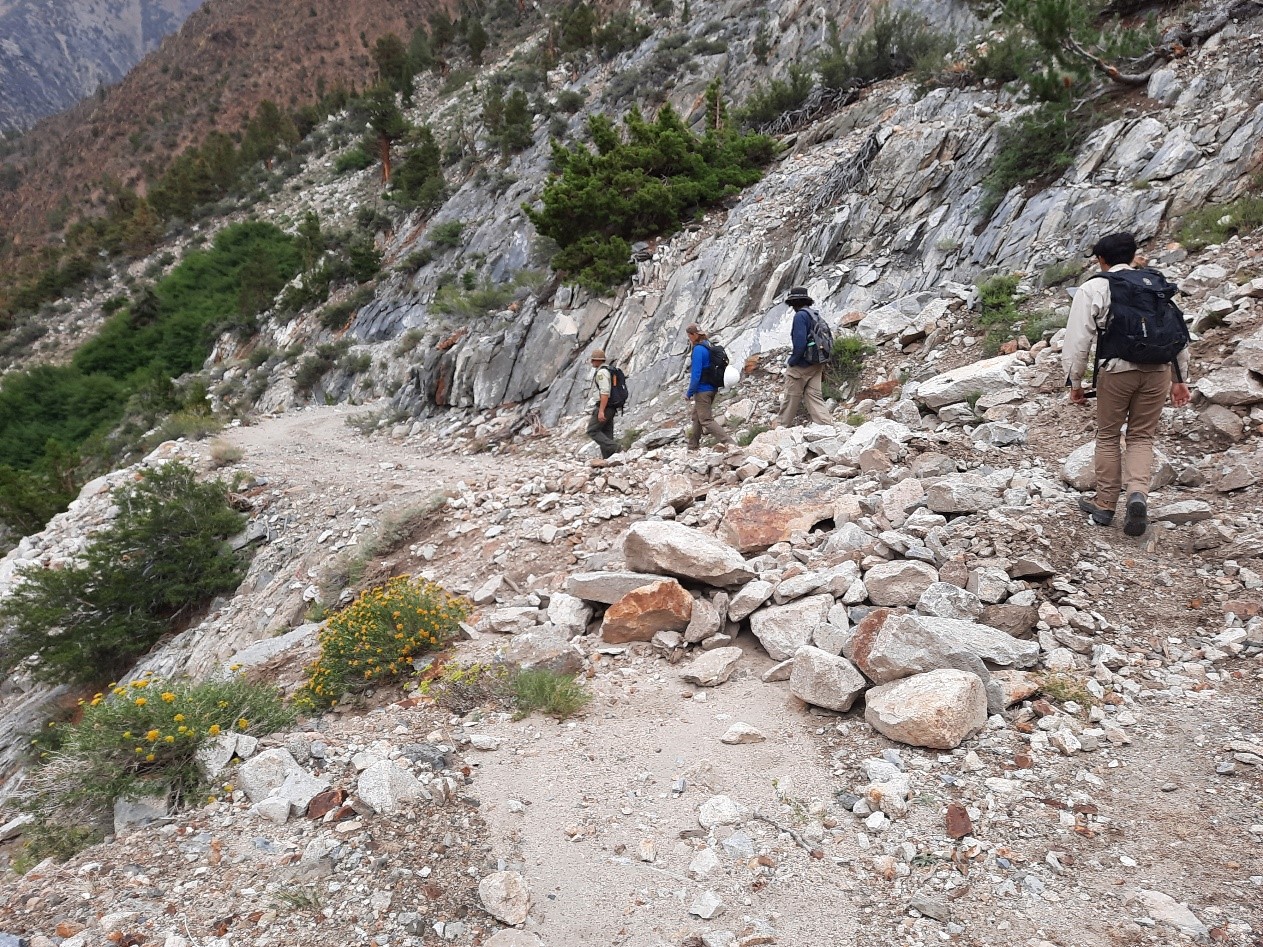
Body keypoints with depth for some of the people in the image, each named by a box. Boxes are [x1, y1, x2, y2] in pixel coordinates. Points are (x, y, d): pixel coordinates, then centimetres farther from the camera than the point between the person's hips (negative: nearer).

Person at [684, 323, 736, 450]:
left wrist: (689, 393, -12)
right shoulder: (709, 347, 9)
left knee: (706, 420, -7)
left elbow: (696, 374, -21)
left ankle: (729, 442, -16)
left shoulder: (698, 350, -19)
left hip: (702, 390, -10)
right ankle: (692, 447, 29)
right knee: (696, 417, 20)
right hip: (712, 388, 10)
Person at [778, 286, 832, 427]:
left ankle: (781, 425, 14)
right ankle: (827, 424, -1)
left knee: (791, 397, 4)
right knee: (813, 395, 7)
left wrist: (792, 361, -9)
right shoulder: (815, 315, 13)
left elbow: (800, 342, -22)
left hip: (801, 366, -8)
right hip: (816, 365, 8)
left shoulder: (800, 316, -13)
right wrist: (822, 367, 19)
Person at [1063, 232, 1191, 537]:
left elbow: (1078, 340, -5)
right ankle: (1138, 494, -9)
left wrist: (1075, 382, 3)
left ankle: (1104, 506, 19)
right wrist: (1181, 379, 17)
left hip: (1117, 370, -3)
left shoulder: (1093, 289, 1)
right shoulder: (1157, 284, 14)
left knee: (1108, 437, 12)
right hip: (1157, 371, 3)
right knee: (1142, 437, 13)